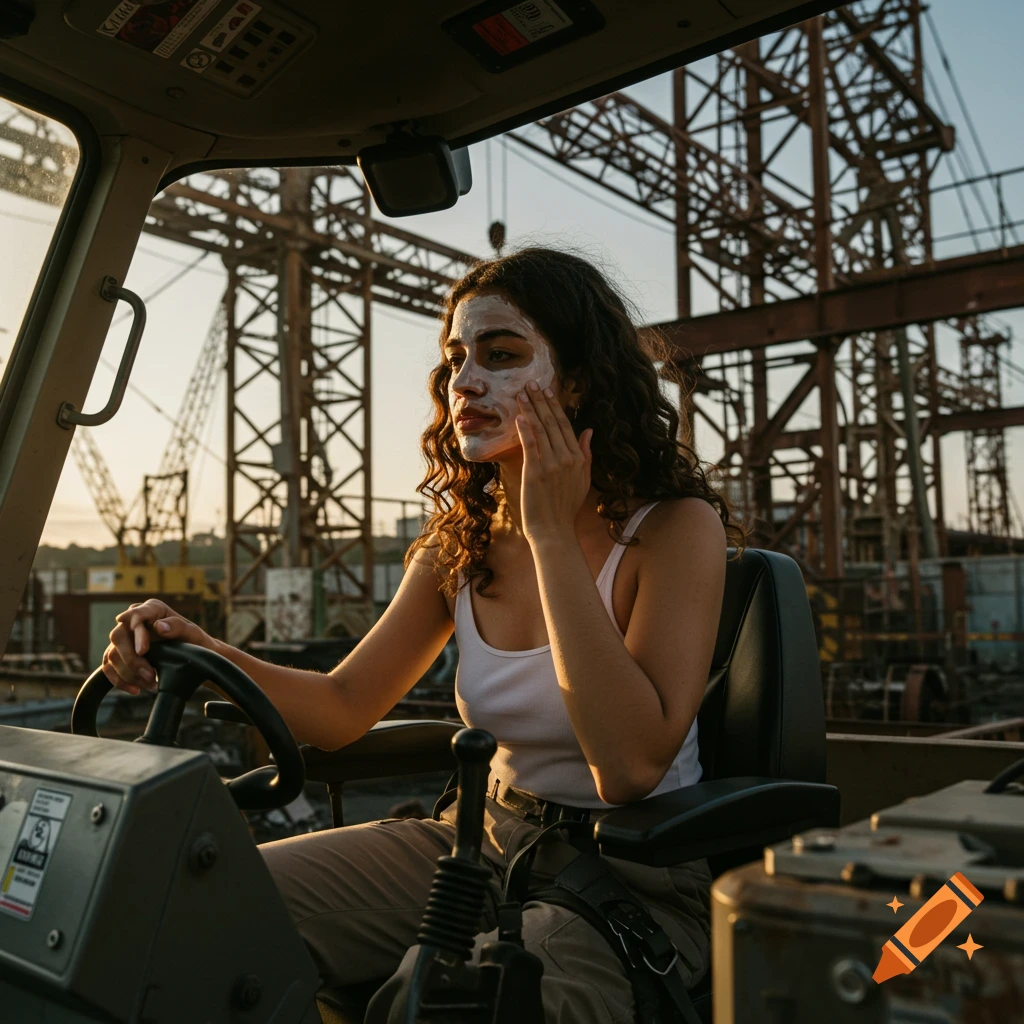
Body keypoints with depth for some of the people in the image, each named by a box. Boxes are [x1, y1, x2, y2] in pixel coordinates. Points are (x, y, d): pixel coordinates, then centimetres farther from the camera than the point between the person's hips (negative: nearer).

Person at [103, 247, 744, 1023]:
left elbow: (632, 767, -27)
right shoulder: (460, 543, 2)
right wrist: (206, 655, -13)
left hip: (635, 874, -5)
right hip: (484, 837, 5)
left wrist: (552, 534, -25)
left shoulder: (675, 529, -15)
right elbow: (345, 707, 6)